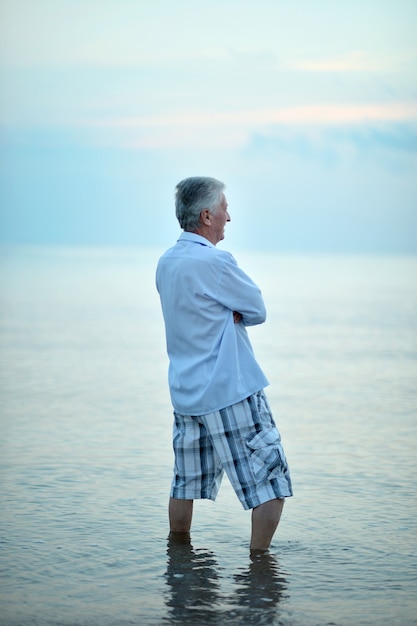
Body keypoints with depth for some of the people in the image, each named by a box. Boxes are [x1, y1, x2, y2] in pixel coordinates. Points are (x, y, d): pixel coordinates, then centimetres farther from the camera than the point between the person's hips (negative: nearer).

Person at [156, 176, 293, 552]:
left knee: (186, 483, 18)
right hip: (232, 393, -9)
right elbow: (258, 311, -7)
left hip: (185, 393, 9)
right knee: (271, 482, -2)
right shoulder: (215, 262, -17)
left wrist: (230, 313, -2)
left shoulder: (166, 263, 9)